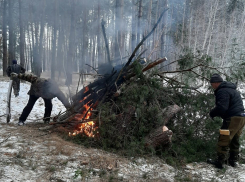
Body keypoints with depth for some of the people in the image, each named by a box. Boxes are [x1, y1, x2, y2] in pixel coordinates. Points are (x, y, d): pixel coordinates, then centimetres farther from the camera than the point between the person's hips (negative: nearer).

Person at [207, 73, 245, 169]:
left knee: (224, 140, -3)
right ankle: (234, 160, 28)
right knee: (234, 140, 19)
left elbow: (221, 108, -23)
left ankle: (220, 162, 2)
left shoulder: (222, 91, -13)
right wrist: (215, 113, 18)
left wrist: (212, 113, -5)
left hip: (233, 119, -10)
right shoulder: (232, 89, 21)